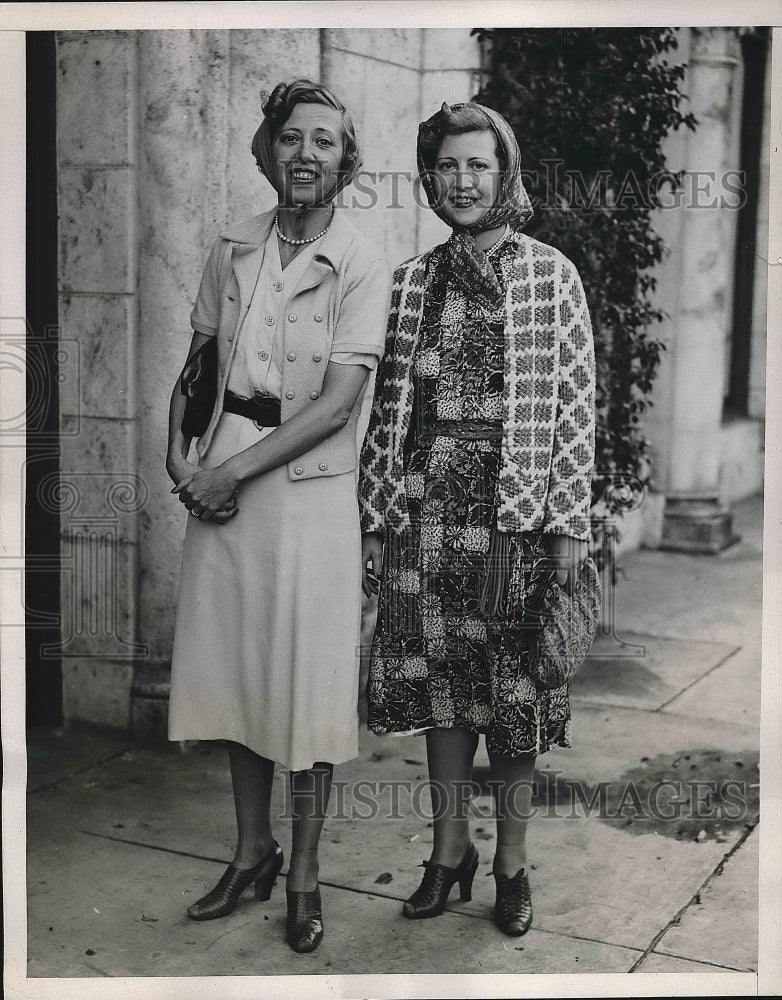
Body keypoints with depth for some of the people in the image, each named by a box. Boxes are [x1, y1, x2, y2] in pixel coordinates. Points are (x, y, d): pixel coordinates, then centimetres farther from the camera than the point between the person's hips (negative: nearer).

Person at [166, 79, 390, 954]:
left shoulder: (360, 264, -7)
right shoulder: (233, 250, 6)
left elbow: (338, 402, -14)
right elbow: (195, 361, 13)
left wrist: (231, 470, -16)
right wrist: (179, 455, -3)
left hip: (307, 483, -4)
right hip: (221, 482, 5)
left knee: (305, 679, 2)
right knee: (234, 667, 12)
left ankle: (303, 874, 18)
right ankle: (251, 850, 30)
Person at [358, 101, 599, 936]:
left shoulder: (551, 275, 0)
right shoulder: (413, 280, 9)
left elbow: (575, 406, -3)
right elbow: (387, 404, 9)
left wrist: (568, 529, -8)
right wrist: (374, 515, 5)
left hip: (514, 509, -3)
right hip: (425, 509, 3)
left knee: (512, 693, 5)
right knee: (438, 682, 10)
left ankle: (510, 861, 22)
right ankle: (448, 850, 26)